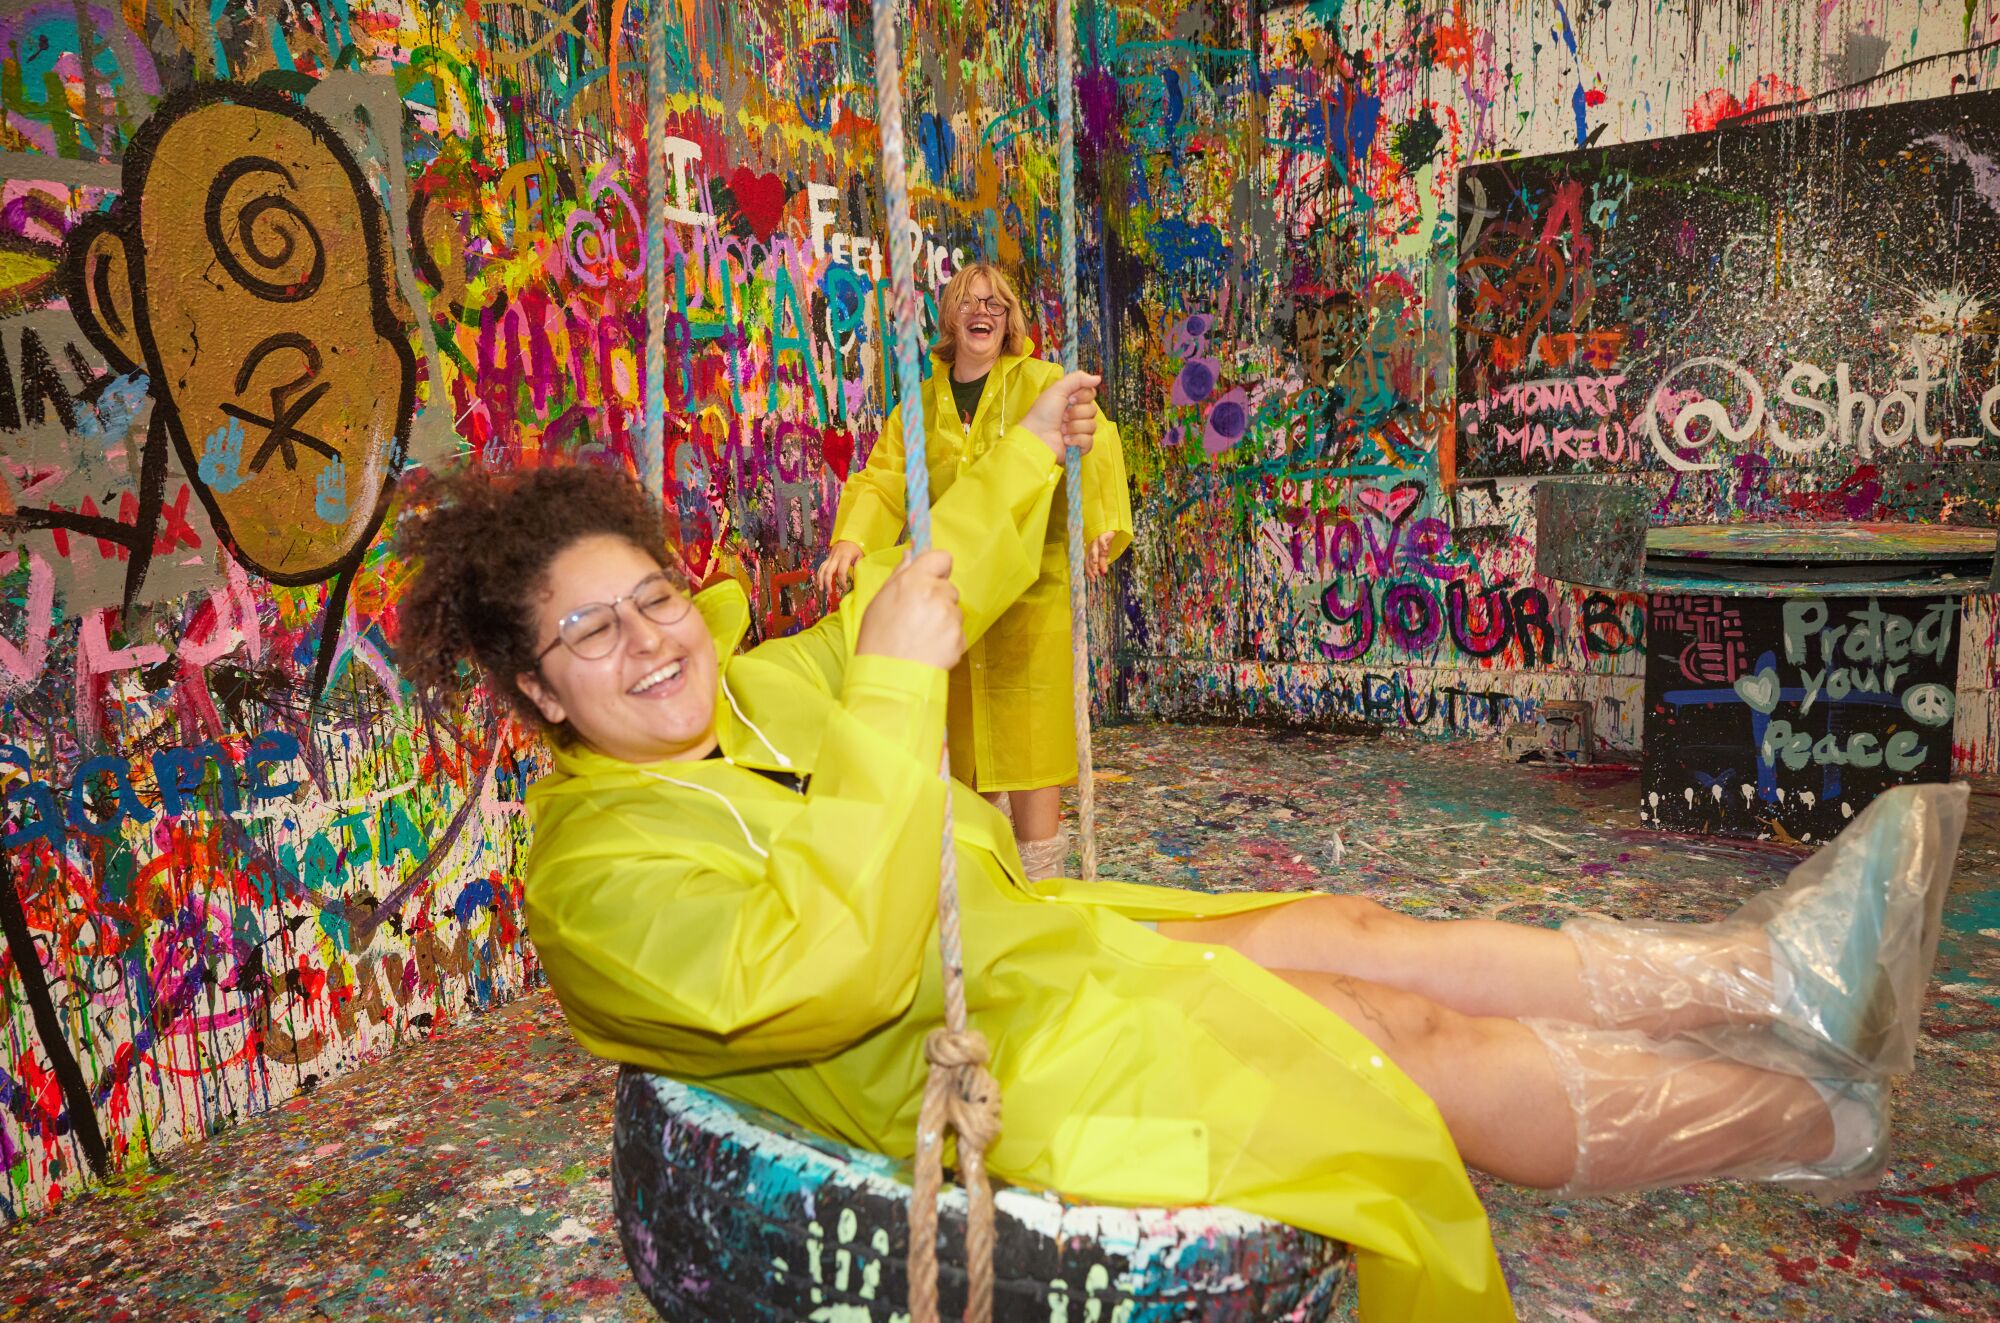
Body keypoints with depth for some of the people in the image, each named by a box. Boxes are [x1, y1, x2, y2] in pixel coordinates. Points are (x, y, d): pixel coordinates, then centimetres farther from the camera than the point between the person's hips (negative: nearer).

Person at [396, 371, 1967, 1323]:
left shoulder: (742, 695, 6)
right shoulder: (600, 864, -18)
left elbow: (919, 611, 19)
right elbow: (836, 974, -33)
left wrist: (1026, 460, 20)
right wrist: (893, 692, -35)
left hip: (1033, 940, 8)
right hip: (964, 1064, -8)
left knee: (1353, 934, -1)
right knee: (1414, 1051, -9)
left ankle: (1761, 974, 9)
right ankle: (1824, 1115, 7)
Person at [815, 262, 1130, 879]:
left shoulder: (1040, 382, 4)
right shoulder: (920, 404, 14)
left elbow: (1092, 444, -12)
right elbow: (884, 479, 6)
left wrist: (1095, 525, -31)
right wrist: (852, 539, -14)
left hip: (1032, 586, -3)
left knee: (1028, 733, -5)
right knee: (967, 731, 10)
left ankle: (1040, 873, 7)